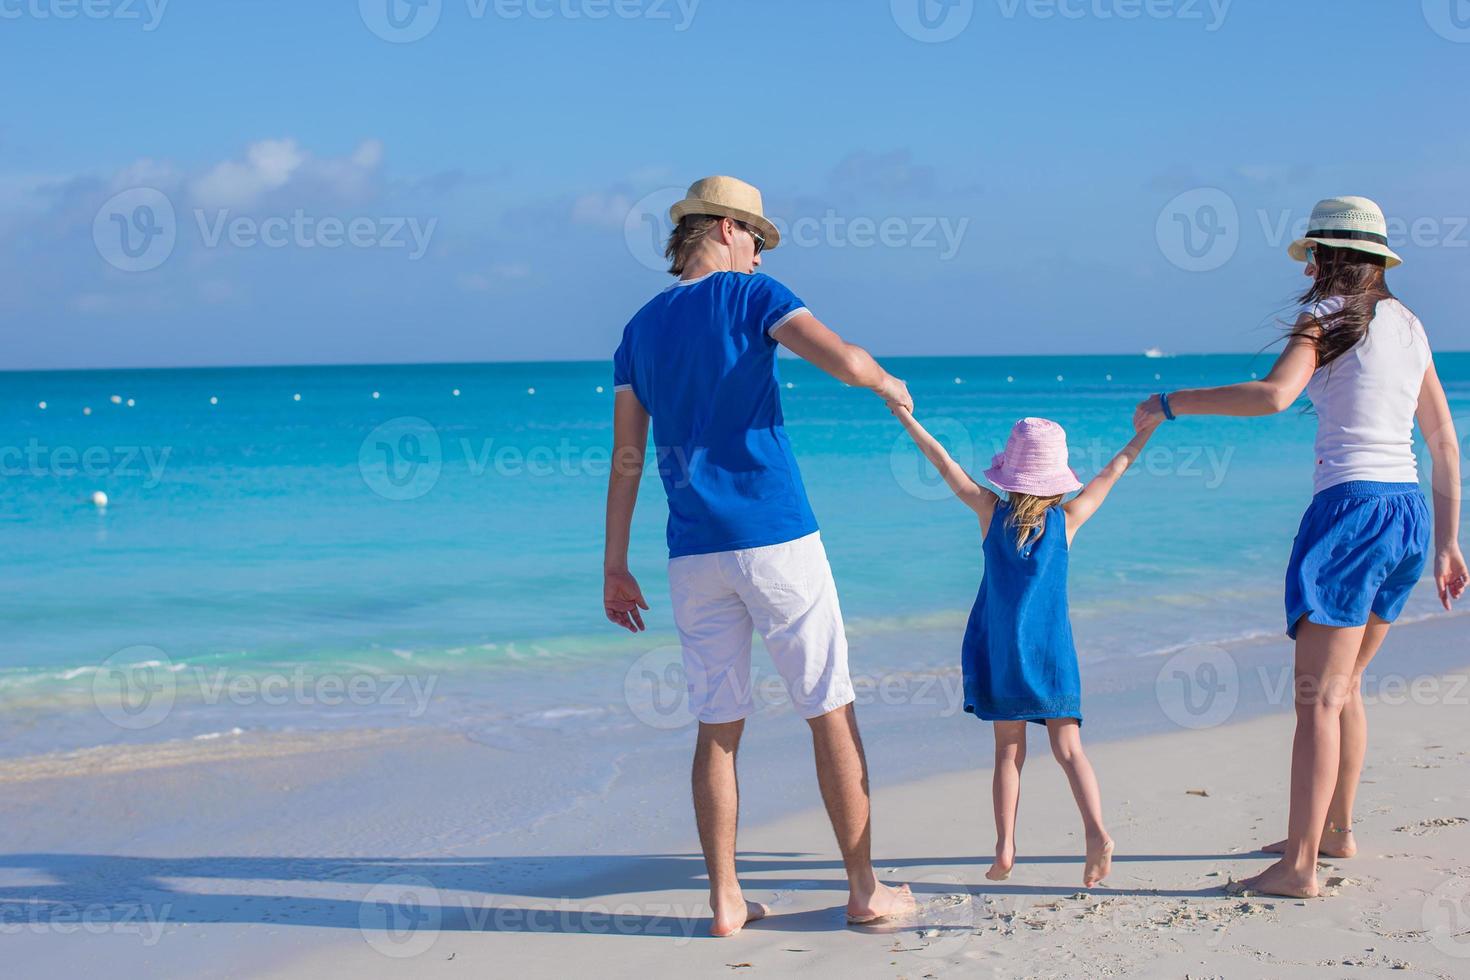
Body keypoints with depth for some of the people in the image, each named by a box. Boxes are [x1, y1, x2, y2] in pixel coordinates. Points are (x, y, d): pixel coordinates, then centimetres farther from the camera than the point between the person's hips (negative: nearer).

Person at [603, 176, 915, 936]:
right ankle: (864, 890, 11)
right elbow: (843, 360, -18)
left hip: (695, 554, 5)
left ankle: (724, 901, 10)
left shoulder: (641, 329, 12)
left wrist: (615, 566, 11)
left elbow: (626, 458, 9)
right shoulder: (751, 295, -3)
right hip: (777, 539, -5)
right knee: (831, 714, 5)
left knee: (718, 728, 9)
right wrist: (887, 383, 5)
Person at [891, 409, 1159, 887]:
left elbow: (945, 464, 6)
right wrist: (1144, 432, 23)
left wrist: (906, 416, 13)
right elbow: (1111, 473, 12)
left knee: (1009, 749, 7)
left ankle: (1005, 846, -1)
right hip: (1050, 650, 0)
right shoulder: (1067, 520, 1)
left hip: (999, 651, 0)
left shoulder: (992, 512, 1)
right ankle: (1096, 830, -19)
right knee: (1068, 746, 0)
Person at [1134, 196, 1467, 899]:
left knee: (1319, 696, -8)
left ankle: (1299, 865, -10)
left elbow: (1273, 394, -24)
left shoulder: (1328, 317, -5)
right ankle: (1336, 831, 31)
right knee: (1345, 684, 21)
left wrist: (1171, 403, -14)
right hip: (1409, 512, 8)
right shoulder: (1409, 326, 17)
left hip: (1350, 506, -8)